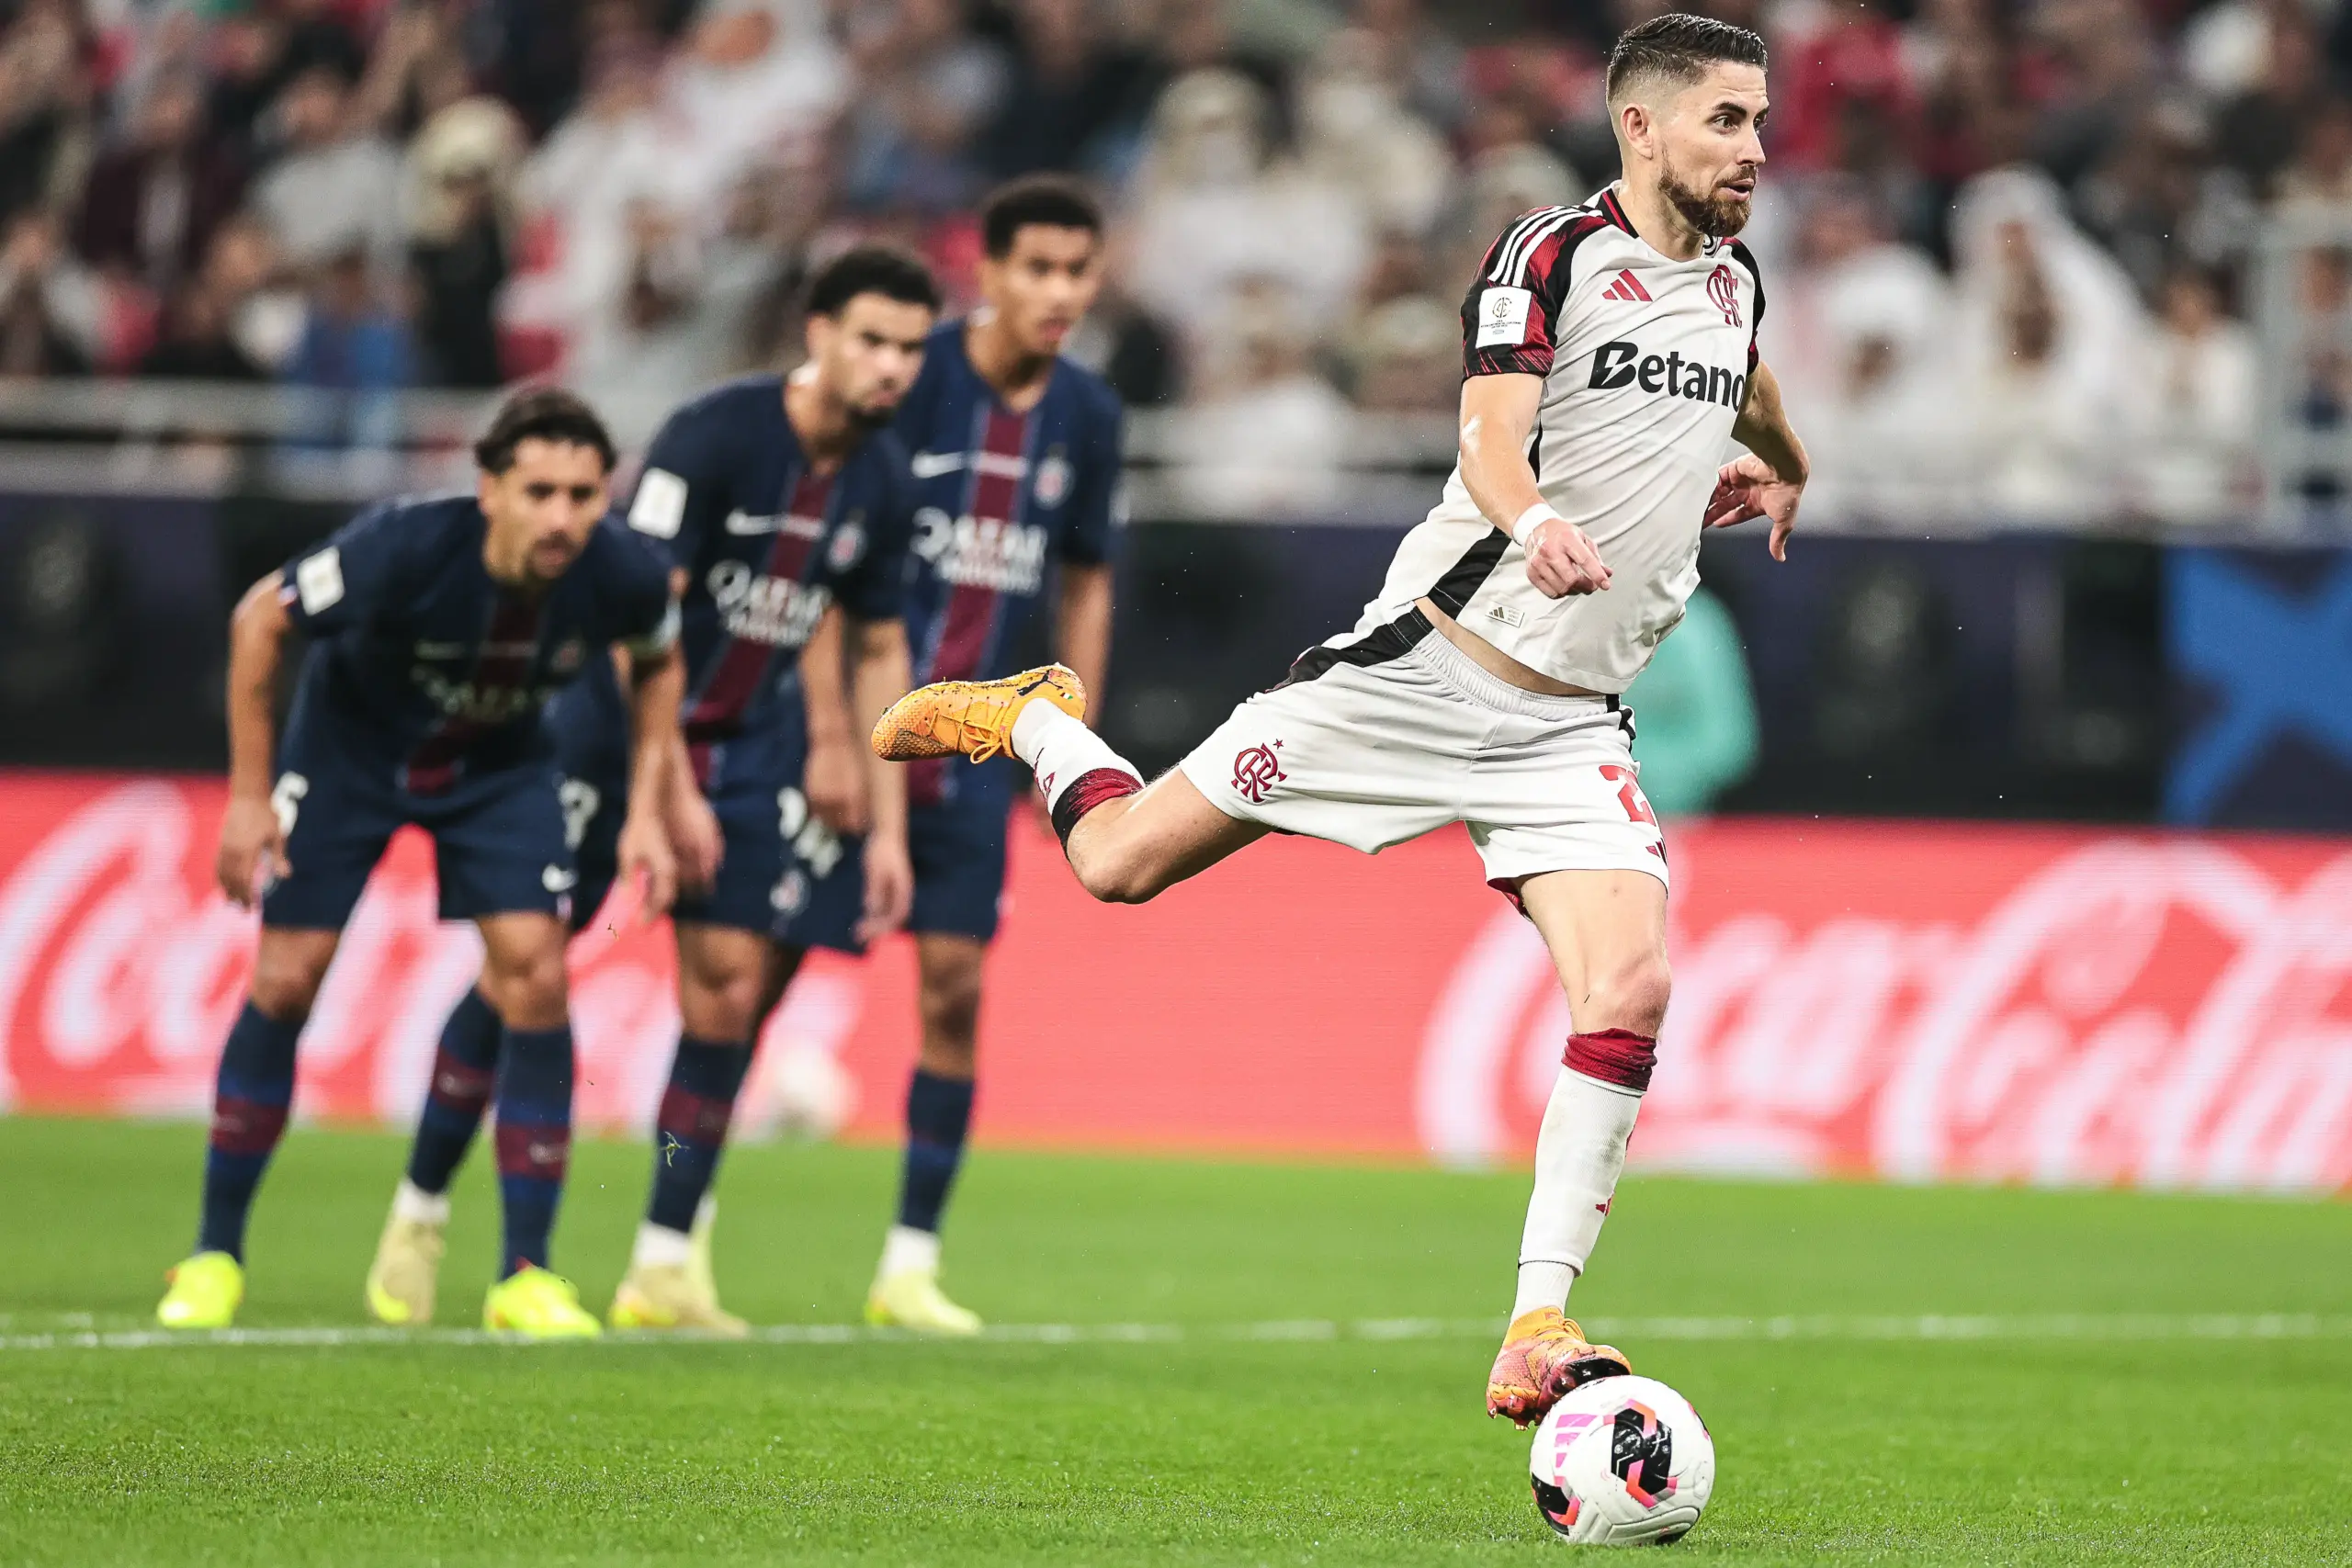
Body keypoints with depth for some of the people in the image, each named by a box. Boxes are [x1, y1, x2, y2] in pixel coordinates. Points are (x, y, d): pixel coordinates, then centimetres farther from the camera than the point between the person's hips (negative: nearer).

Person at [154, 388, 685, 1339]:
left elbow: (657, 663, 0)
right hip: (350, 746, -2)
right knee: (286, 980, -5)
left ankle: (526, 1276, -6)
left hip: (497, 763, 2)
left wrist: (646, 812, -8)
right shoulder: (407, 548, -36)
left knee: (535, 976, -14)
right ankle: (215, 1254, 11)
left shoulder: (626, 577, -27)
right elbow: (259, 619, -19)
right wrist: (248, 796, -17)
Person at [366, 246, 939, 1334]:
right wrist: (673, 792, -24)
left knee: (728, 986, -5)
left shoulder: (883, 486, -1)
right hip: (616, 722, -5)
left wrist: (888, 827, 7)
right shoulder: (712, 436, -20)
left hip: (746, 745, 5)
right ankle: (418, 1216, 11)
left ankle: (664, 1266, 1)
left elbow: (879, 649, 11)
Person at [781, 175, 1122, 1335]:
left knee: (956, 987, -1)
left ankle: (911, 1262, 8)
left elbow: (1085, 584, 18)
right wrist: (830, 734, -14)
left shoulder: (1086, 416, 6)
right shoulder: (912, 378, -11)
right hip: (857, 720, -4)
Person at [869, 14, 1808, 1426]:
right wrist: (1534, 525, -45)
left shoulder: (1733, 281, 12)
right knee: (1121, 863, 0)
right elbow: (1493, 439, -25)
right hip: (1430, 662, -5)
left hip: (1569, 726, 5)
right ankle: (1028, 721, 35)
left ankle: (1538, 1331, -16)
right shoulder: (1555, 255, -10)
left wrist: (1784, 473, 52)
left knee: (1631, 989, -19)